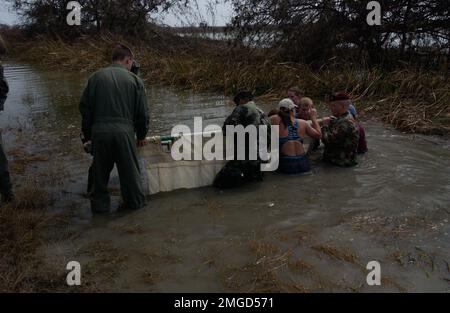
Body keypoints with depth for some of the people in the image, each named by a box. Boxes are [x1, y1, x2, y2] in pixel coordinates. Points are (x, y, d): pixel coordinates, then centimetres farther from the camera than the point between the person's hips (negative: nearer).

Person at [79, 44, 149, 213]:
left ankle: (100, 204, 24)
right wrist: (142, 135, 18)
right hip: (124, 130, -2)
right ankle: (135, 201, 26)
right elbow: (143, 112, 5)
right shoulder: (134, 80, 4)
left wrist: (87, 134, 19)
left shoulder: (95, 77, 10)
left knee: (101, 169, 14)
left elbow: (84, 107, 10)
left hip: (99, 131, 2)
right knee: (129, 169, 12)